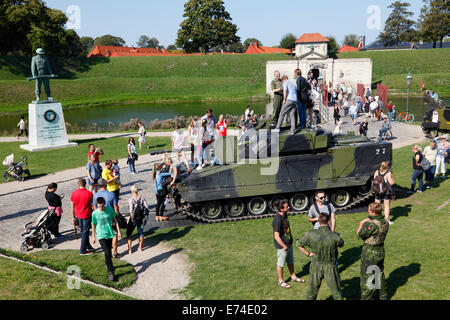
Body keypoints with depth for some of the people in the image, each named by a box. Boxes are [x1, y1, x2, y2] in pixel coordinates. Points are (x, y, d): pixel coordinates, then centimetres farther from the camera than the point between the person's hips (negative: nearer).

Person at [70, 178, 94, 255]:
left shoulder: (73, 193, -5)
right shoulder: (89, 193, -15)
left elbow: (72, 207, 1)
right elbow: (91, 206, -10)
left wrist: (74, 216, 12)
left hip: (78, 215, 4)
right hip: (87, 216, -4)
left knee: (83, 231, 20)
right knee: (85, 233, 4)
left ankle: (88, 246, 33)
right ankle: (83, 251, 8)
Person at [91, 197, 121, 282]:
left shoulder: (110, 209, -6)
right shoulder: (95, 213, -10)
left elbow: (115, 220, 5)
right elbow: (93, 225, 4)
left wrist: (118, 231, 4)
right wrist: (93, 236, 12)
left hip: (110, 234, 3)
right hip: (101, 235, -3)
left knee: (109, 251, 15)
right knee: (107, 252, -12)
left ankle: (107, 264, 43)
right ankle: (110, 272, -6)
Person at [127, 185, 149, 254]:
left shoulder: (131, 199, -19)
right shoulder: (142, 198, -6)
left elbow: (131, 211, -27)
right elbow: (147, 208, -8)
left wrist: (132, 218, -16)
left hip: (133, 219, -4)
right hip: (141, 218, 4)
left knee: (128, 234, 13)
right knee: (141, 232, 21)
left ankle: (129, 249, 13)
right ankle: (140, 247, 32)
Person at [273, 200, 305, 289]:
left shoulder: (285, 215, 0)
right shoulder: (277, 219, -29)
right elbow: (277, 237, -27)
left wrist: (289, 243, 18)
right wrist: (284, 246, -18)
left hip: (289, 244, 8)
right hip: (282, 246, -8)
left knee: (290, 262, 24)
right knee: (281, 264, 10)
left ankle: (293, 277, 41)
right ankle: (281, 281, 26)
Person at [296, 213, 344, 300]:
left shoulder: (311, 234, -15)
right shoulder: (335, 236, -19)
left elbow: (298, 244, -4)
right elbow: (341, 245, 4)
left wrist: (307, 253, 2)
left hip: (316, 265, 2)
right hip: (330, 267, -2)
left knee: (312, 290, 18)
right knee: (336, 291, 14)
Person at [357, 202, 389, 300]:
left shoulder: (372, 224, -28)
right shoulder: (385, 222, -3)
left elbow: (359, 234, -18)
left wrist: (361, 223, -7)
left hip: (370, 253, -8)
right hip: (381, 251, 8)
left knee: (367, 277, 7)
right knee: (380, 274, 24)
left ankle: (366, 297, 17)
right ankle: (383, 296, 39)